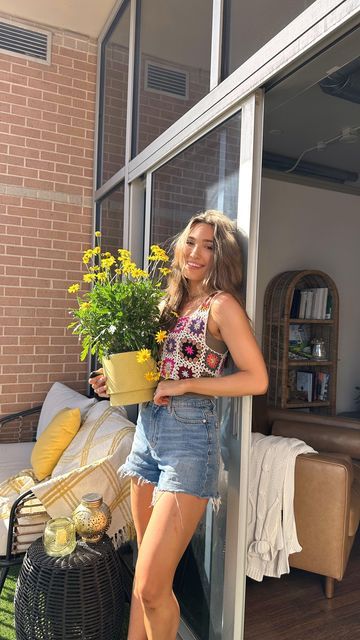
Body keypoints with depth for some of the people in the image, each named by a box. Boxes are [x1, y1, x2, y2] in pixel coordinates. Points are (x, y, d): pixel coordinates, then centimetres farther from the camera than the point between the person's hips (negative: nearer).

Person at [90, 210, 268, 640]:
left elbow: (256, 379, -12)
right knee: (147, 573, 18)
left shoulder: (222, 305, -7)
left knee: (151, 588, -3)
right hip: (147, 429, 7)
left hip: (188, 434, -7)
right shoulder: (170, 303, 14)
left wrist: (183, 385, -15)